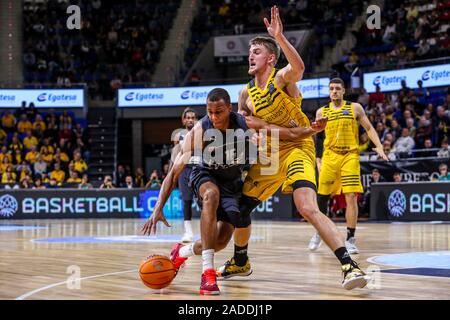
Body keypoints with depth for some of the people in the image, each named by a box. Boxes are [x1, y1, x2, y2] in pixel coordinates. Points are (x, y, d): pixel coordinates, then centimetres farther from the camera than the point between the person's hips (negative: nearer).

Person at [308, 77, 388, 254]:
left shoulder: (355, 108, 3)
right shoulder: (322, 112, 8)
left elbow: (369, 128, 4)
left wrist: (379, 147, -9)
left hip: (350, 156, -2)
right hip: (329, 156, 2)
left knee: (351, 197, -11)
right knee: (322, 196, 4)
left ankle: (350, 239, -4)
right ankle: (318, 233, 26)